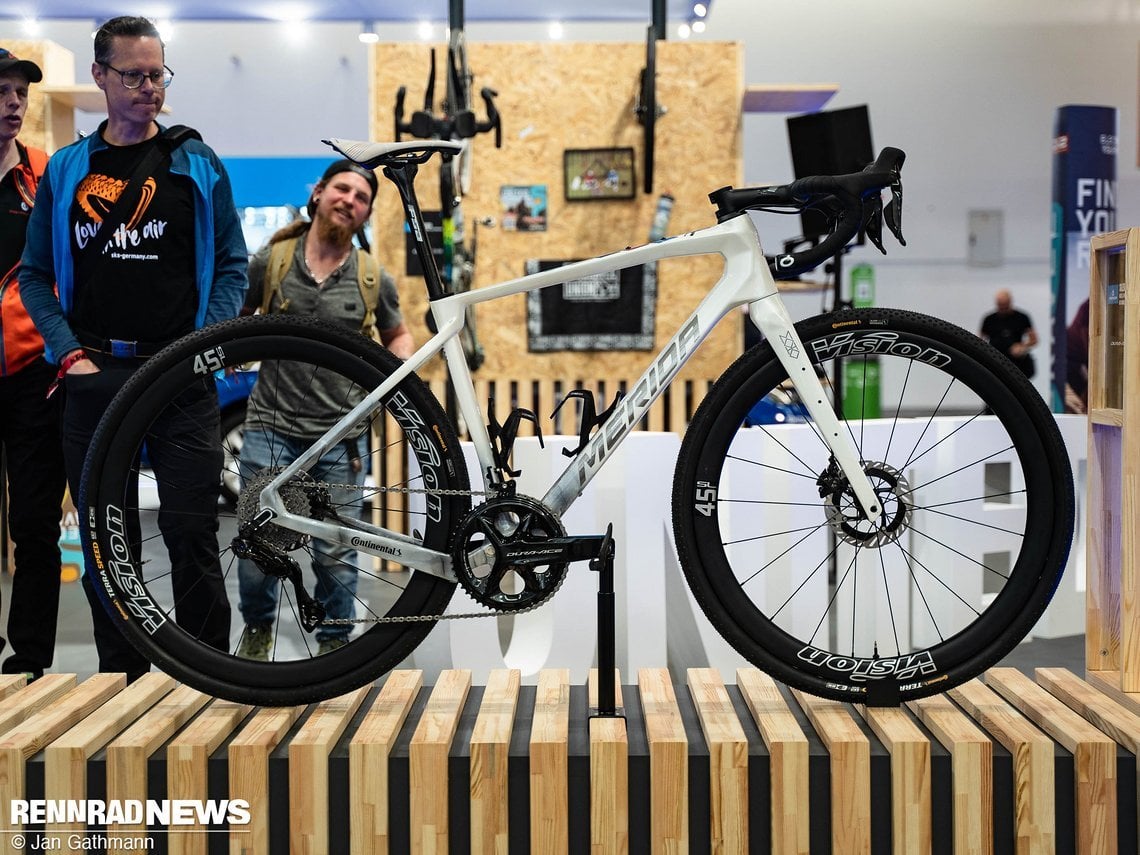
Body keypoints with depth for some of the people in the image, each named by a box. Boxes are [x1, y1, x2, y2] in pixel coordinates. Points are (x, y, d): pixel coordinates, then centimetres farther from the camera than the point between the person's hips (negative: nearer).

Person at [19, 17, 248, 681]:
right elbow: (36, 276, 11)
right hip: (95, 377, 2)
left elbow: (233, 265, 7)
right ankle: (122, 681, 17)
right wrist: (70, 352, -2)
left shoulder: (197, 165, 6)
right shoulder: (67, 170, 10)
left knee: (193, 538, -4)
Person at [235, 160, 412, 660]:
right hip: (272, 426, 0)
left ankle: (334, 645, 23)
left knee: (337, 555, 3)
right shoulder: (270, 262, 1)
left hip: (341, 435, 1)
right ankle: (257, 628, 27)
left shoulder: (373, 279, 4)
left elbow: (397, 335, 20)